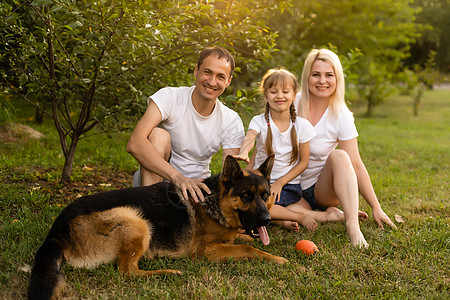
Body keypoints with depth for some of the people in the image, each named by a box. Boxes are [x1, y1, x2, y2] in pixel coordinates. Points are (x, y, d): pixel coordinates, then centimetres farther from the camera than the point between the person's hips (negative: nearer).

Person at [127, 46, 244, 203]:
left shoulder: (232, 122, -5)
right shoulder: (169, 97, -15)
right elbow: (134, 143, -31)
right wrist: (178, 177, -43)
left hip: (198, 185, 2)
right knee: (159, 135, -28)